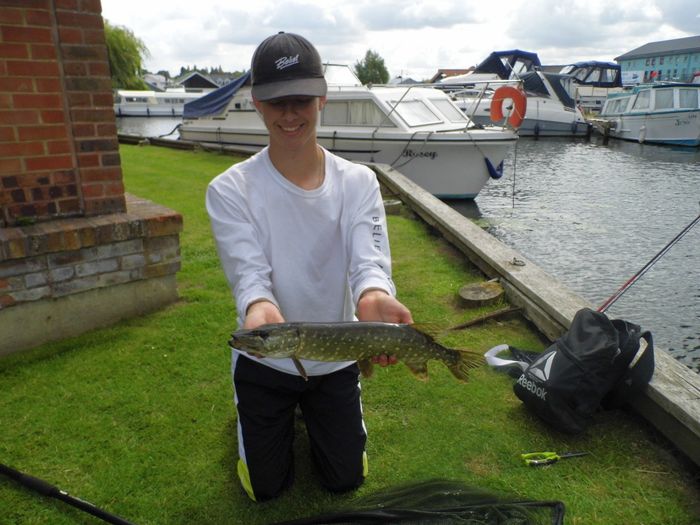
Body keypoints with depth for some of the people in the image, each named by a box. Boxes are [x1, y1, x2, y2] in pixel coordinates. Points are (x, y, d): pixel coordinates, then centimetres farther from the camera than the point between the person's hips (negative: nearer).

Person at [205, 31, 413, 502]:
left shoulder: (359, 182, -11)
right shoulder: (230, 190, -15)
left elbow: (369, 258, -24)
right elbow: (248, 269, -25)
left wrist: (373, 296, -48)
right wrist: (258, 308, -49)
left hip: (337, 358, 2)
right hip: (263, 362, -1)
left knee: (346, 480, 17)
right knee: (267, 488, 14)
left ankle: (310, 407, 44)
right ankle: (286, 414, 43)